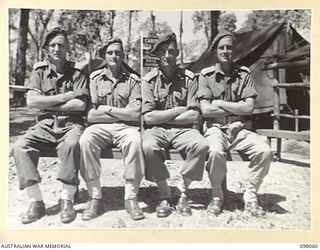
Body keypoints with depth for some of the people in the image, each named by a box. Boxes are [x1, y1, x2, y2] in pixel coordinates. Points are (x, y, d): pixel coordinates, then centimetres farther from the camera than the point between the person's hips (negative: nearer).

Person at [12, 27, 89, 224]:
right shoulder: (39, 71, 12)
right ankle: (36, 203, -16)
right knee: (20, 146, -24)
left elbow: (80, 104, -8)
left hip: (71, 123, -2)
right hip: (46, 124, 3)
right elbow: (31, 102, -3)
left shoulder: (77, 73, 6)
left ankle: (67, 201, -23)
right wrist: (64, 97, -8)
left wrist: (47, 103, -6)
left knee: (71, 145, -36)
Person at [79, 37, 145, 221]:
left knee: (135, 140, -33)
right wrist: (122, 114, -3)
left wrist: (106, 109, -3)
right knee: (86, 139, -30)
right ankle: (95, 198, -21)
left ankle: (131, 197, -21)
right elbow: (90, 115, -2)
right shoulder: (95, 78, 9)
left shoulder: (133, 80, 8)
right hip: (100, 128, 1)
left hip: (126, 128, -1)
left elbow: (135, 114, -4)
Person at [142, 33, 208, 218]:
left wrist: (162, 117, -7)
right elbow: (149, 118, -8)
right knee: (149, 147, -33)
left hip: (182, 129, 1)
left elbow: (194, 116, -6)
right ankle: (165, 195, -10)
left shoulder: (189, 78, 2)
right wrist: (179, 110, -7)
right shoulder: (149, 80, 1)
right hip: (157, 130, -1)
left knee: (201, 145, -29)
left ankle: (182, 192, -8)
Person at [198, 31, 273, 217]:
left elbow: (249, 108, -4)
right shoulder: (206, 75, 3)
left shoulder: (244, 74, 8)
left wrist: (219, 103, -7)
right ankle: (217, 196, -7)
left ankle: (250, 196, -2)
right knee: (216, 152, -34)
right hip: (215, 128, -2)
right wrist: (236, 109, -6)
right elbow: (206, 110, -7)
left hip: (239, 129, 2)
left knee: (265, 151, -24)